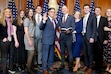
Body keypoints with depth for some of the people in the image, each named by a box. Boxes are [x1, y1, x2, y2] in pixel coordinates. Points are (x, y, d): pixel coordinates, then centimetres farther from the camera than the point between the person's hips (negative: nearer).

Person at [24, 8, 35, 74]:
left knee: (30, 54, 9)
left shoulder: (32, 20, 16)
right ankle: (28, 68, 2)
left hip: (32, 37, 7)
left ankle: (29, 66, 16)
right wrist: (29, 40, -18)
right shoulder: (26, 19, -8)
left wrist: (31, 39, 4)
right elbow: (26, 31, -13)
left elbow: (32, 29, 12)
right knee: (31, 53, -8)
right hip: (28, 38, -7)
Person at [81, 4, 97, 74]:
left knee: (90, 52, -1)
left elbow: (94, 28, -10)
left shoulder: (93, 16, -4)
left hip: (90, 37, -6)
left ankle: (90, 67, 10)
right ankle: (86, 65, 24)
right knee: (85, 52, 11)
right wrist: (82, 32, 1)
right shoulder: (83, 18, 15)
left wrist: (92, 37, -16)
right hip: (84, 36, 6)